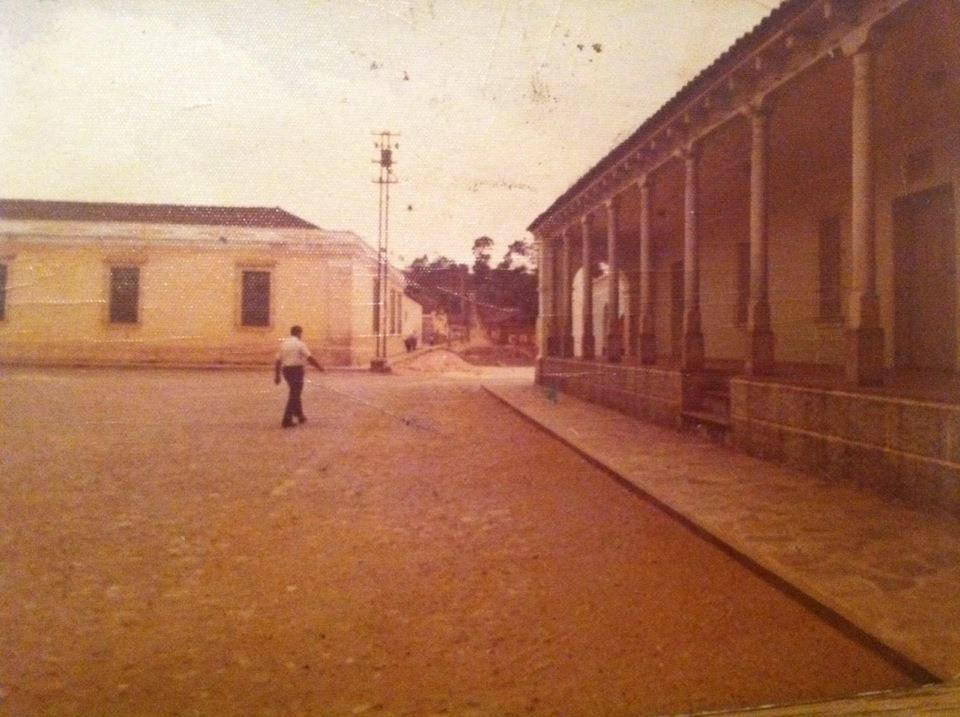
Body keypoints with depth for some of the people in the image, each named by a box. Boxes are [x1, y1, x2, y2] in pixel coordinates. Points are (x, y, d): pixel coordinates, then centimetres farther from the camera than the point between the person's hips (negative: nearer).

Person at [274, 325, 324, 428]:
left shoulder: (283, 343, 9)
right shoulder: (299, 344, -8)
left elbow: (278, 361, 8)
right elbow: (310, 358, -13)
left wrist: (277, 376, 12)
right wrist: (319, 367, -1)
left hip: (286, 369, 7)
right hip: (296, 369, -7)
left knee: (295, 393, 22)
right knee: (294, 395, -2)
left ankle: (300, 415, 30)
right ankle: (287, 420, -5)